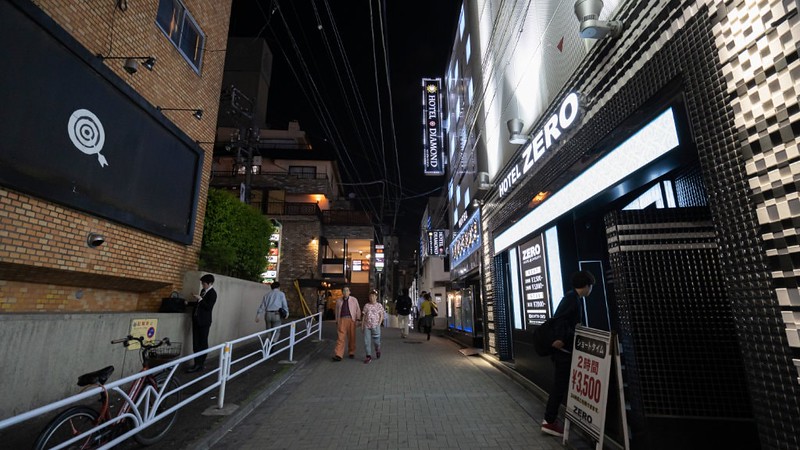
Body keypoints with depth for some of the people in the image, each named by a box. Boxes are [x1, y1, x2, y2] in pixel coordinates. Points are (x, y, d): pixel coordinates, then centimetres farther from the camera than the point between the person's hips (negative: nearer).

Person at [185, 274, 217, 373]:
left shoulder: (212, 293, -13)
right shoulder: (203, 290, 13)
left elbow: (208, 307, -20)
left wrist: (200, 299, -20)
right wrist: (188, 303, 18)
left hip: (204, 321, -8)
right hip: (197, 320, 8)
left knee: (203, 343, 2)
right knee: (196, 343, 9)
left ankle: (200, 364, 9)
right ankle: (198, 364, 15)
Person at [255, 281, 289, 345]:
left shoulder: (267, 294, 16)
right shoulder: (281, 294, 5)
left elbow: (262, 306, 10)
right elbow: (285, 305, 4)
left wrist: (257, 315, 7)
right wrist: (286, 313, 19)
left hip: (267, 314, 4)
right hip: (276, 314, -4)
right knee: (276, 332, 0)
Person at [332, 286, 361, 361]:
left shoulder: (354, 300, 8)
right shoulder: (339, 301, 12)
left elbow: (358, 309, 7)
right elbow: (337, 311, 18)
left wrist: (358, 318, -2)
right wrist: (337, 321, 15)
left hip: (351, 320, 0)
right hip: (342, 320, 0)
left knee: (351, 337, 6)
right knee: (340, 337, -7)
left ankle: (351, 353, 21)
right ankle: (338, 355, -8)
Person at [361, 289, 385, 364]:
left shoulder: (379, 305, 4)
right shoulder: (366, 306, 8)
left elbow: (381, 316, 4)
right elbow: (364, 316, 10)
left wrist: (379, 324, -7)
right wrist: (362, 325, 6)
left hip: (375, 326, -2)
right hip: (367, 326, 2)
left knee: (376, 341, -2)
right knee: (367, 341, -1)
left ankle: (377, 350, 30)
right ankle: (368, 356, 9)